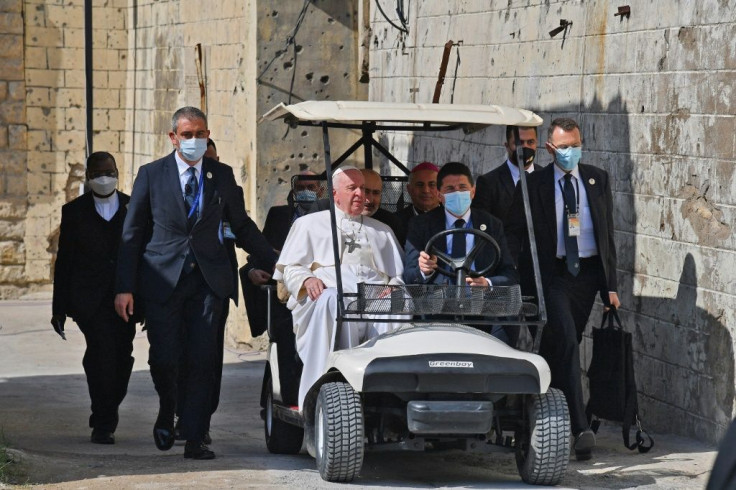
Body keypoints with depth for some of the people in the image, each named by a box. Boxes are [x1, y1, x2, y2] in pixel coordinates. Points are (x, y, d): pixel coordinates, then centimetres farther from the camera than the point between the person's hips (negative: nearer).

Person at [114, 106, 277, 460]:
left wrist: (277, 262, 12)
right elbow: (132, 235, 5)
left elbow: (242, 227, 18)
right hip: (163, 281, -1)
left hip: (208, 281, 1)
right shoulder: (151, 175, 4)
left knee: (203, 359, -6)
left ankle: (194, 439, -1)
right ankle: (167, 413, 27)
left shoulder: (223, 176, 9)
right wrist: (125, 288, -1)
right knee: (163, 358, -4)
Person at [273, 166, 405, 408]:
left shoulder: (382, 231, 34)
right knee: (331, 303, -41)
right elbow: (288, 268, 17)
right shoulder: (309, 224, 26)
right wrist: (306, 280, -7)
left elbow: (399, 274, 26)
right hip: (327, 296, -2)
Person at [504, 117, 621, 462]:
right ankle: (580, 428, -22)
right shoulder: (533, 184, 0)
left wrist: (610, 284, 7)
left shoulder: (598, 180, 10)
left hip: (588, 274, 3)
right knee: (566, 343, -17)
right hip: (551, 274, -3)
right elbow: (514, 232, 0)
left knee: (555, 351, 10)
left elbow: (607, 232, 11)